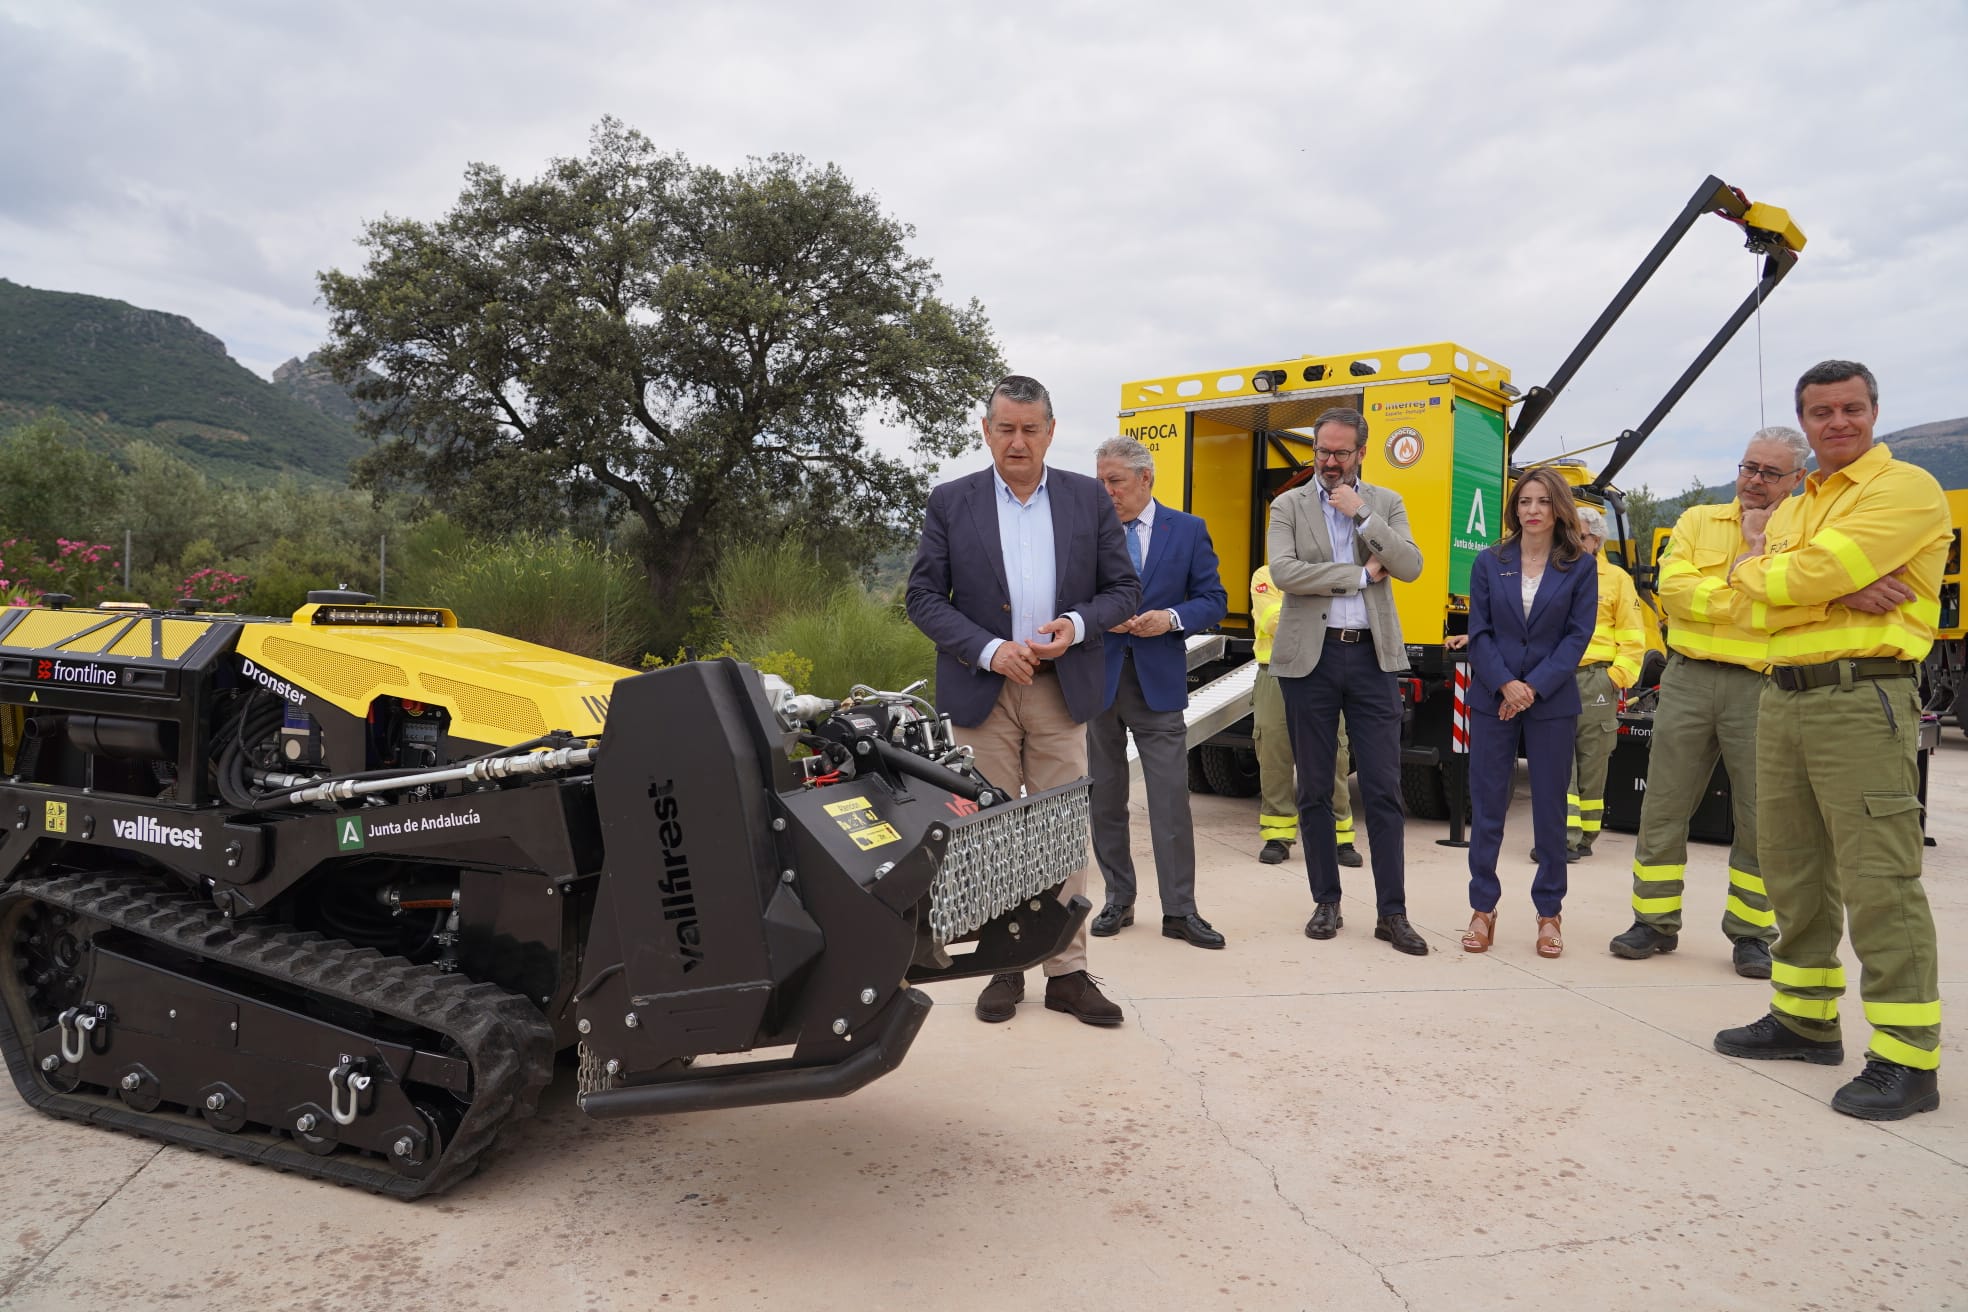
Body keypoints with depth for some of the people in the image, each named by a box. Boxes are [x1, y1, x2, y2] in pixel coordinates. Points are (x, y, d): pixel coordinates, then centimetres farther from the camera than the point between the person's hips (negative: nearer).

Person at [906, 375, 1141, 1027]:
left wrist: (1077, 625, -13)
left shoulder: (1089, 499, 6)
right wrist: (988, 650, -14)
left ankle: (1067, 972, 13)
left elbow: (1123, 589, 7)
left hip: (1061, 689, 1)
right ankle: (1003, 966, 18)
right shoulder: (950, 502, 2)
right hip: (982, 690, 0)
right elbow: (924, 596, -1)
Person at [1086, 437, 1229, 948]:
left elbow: (1213, 600, 3)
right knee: (1104, 799, 9)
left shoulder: (1188, 530, 4)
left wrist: (1171, 618, -15)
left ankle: (1179, 911, 5)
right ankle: (1118, 900, 22)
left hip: (1159, 681, -1)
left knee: (1170, 801, -3)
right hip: (1096, 678, 2)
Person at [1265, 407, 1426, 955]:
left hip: (1372, 656, 1)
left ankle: (1392, 913, 6)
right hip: (1310, 657, 0)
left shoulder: (1386, 503, 10)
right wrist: (1361, 574, -10)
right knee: (1314, 789, 6)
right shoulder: (1289, 505, 4)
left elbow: (1410, 567, -5)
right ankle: (1326, 902, 18)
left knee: (1383, 790, -1)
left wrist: (1361, 515, -12)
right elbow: (1283, 572, -12)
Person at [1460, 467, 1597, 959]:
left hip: (1552, 703, -1)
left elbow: (1578, 635, -3)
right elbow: (1479, 632, 1)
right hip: (1492, 700, 1)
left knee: (1550, 808, 5)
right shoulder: (1489, 563, 5)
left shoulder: (1580, 566, 2)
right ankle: (1483, 908, 13)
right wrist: (1505, 684, -13)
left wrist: (1534, 687, -13)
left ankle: (1549, 912, 16)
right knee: (1486, 806, 3)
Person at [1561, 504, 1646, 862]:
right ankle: (1564, 838, -8)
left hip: (1595, 681, -2)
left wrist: (1619, 675, -6)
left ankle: (1585, 836, 14)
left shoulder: (1616, 579, 7)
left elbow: (1632, 636, 4)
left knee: (1592, 763, 5)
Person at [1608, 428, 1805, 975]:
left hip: (1763, 689, -1)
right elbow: (1674, 587, -5)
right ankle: (1655, 922, 16)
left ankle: (1750, 933, 19)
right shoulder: (1698, 521, 10)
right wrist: (1751, 600, -9)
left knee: (1761, 819, 5)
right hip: (1688, 680, 1)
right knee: (1663, 807, 4)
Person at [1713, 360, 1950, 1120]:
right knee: (1792, 868, 13)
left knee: (1878, 881, -8)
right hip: (1783, 696, 8)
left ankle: (1907, 1060, 0)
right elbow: (1763, 611, 4)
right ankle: (1806, 1019, 26)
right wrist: (1839, 593, -12)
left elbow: (1810, 573, -18)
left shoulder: (1906, 489, -5)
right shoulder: (1793, 509, 18)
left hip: (1862, 695, -8)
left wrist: (1757, 561, 2)